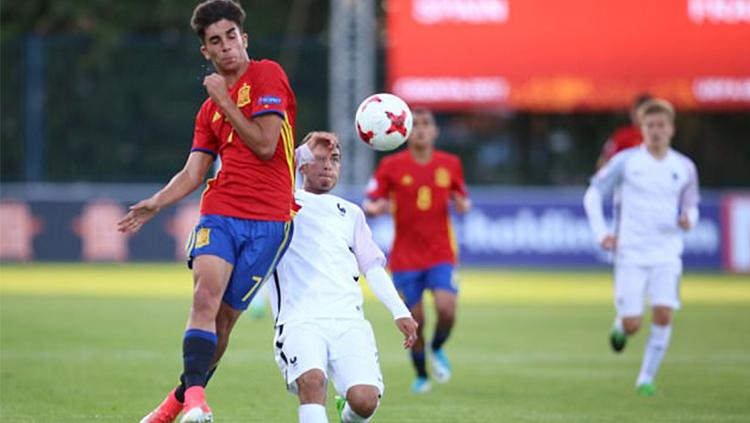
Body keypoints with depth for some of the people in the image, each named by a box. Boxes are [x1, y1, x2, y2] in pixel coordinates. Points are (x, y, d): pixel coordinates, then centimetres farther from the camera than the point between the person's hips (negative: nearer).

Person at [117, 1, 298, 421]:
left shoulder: (267, 75, 1)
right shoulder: (210, 110, 19)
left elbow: (265, 145, -9)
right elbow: (193, 173, 15)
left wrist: (224, 101, -4)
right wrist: (155, 204, -1)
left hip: (269, 220, -4)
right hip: (219, 213, 4)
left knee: (225, 316, -1)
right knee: (205, 296, -20)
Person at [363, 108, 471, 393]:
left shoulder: (450, 164, 3)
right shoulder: (392, 166, -3)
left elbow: (461, 200, 14)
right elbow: (369, 204, -1)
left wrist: (462, 204, -9)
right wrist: (376, 208, -24)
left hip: (441, 254, 1)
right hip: (405, 257, -1)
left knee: (447, 309, -18)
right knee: (415, 320, -1)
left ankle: (438, 349, 14)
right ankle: (421, 376, 22)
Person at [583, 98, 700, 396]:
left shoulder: (684, 168, 5)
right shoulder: (626, 161, -2)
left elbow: (691, 206, 16)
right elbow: (593, 194, 4)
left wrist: (688, 219, -8)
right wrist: (601, 233, -7)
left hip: (666, 254, 2)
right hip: (630, 255, -2)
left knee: (664, 315, -14)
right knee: (632, 325, -7)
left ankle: (646, 379, 1)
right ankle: (620, 327, 32)